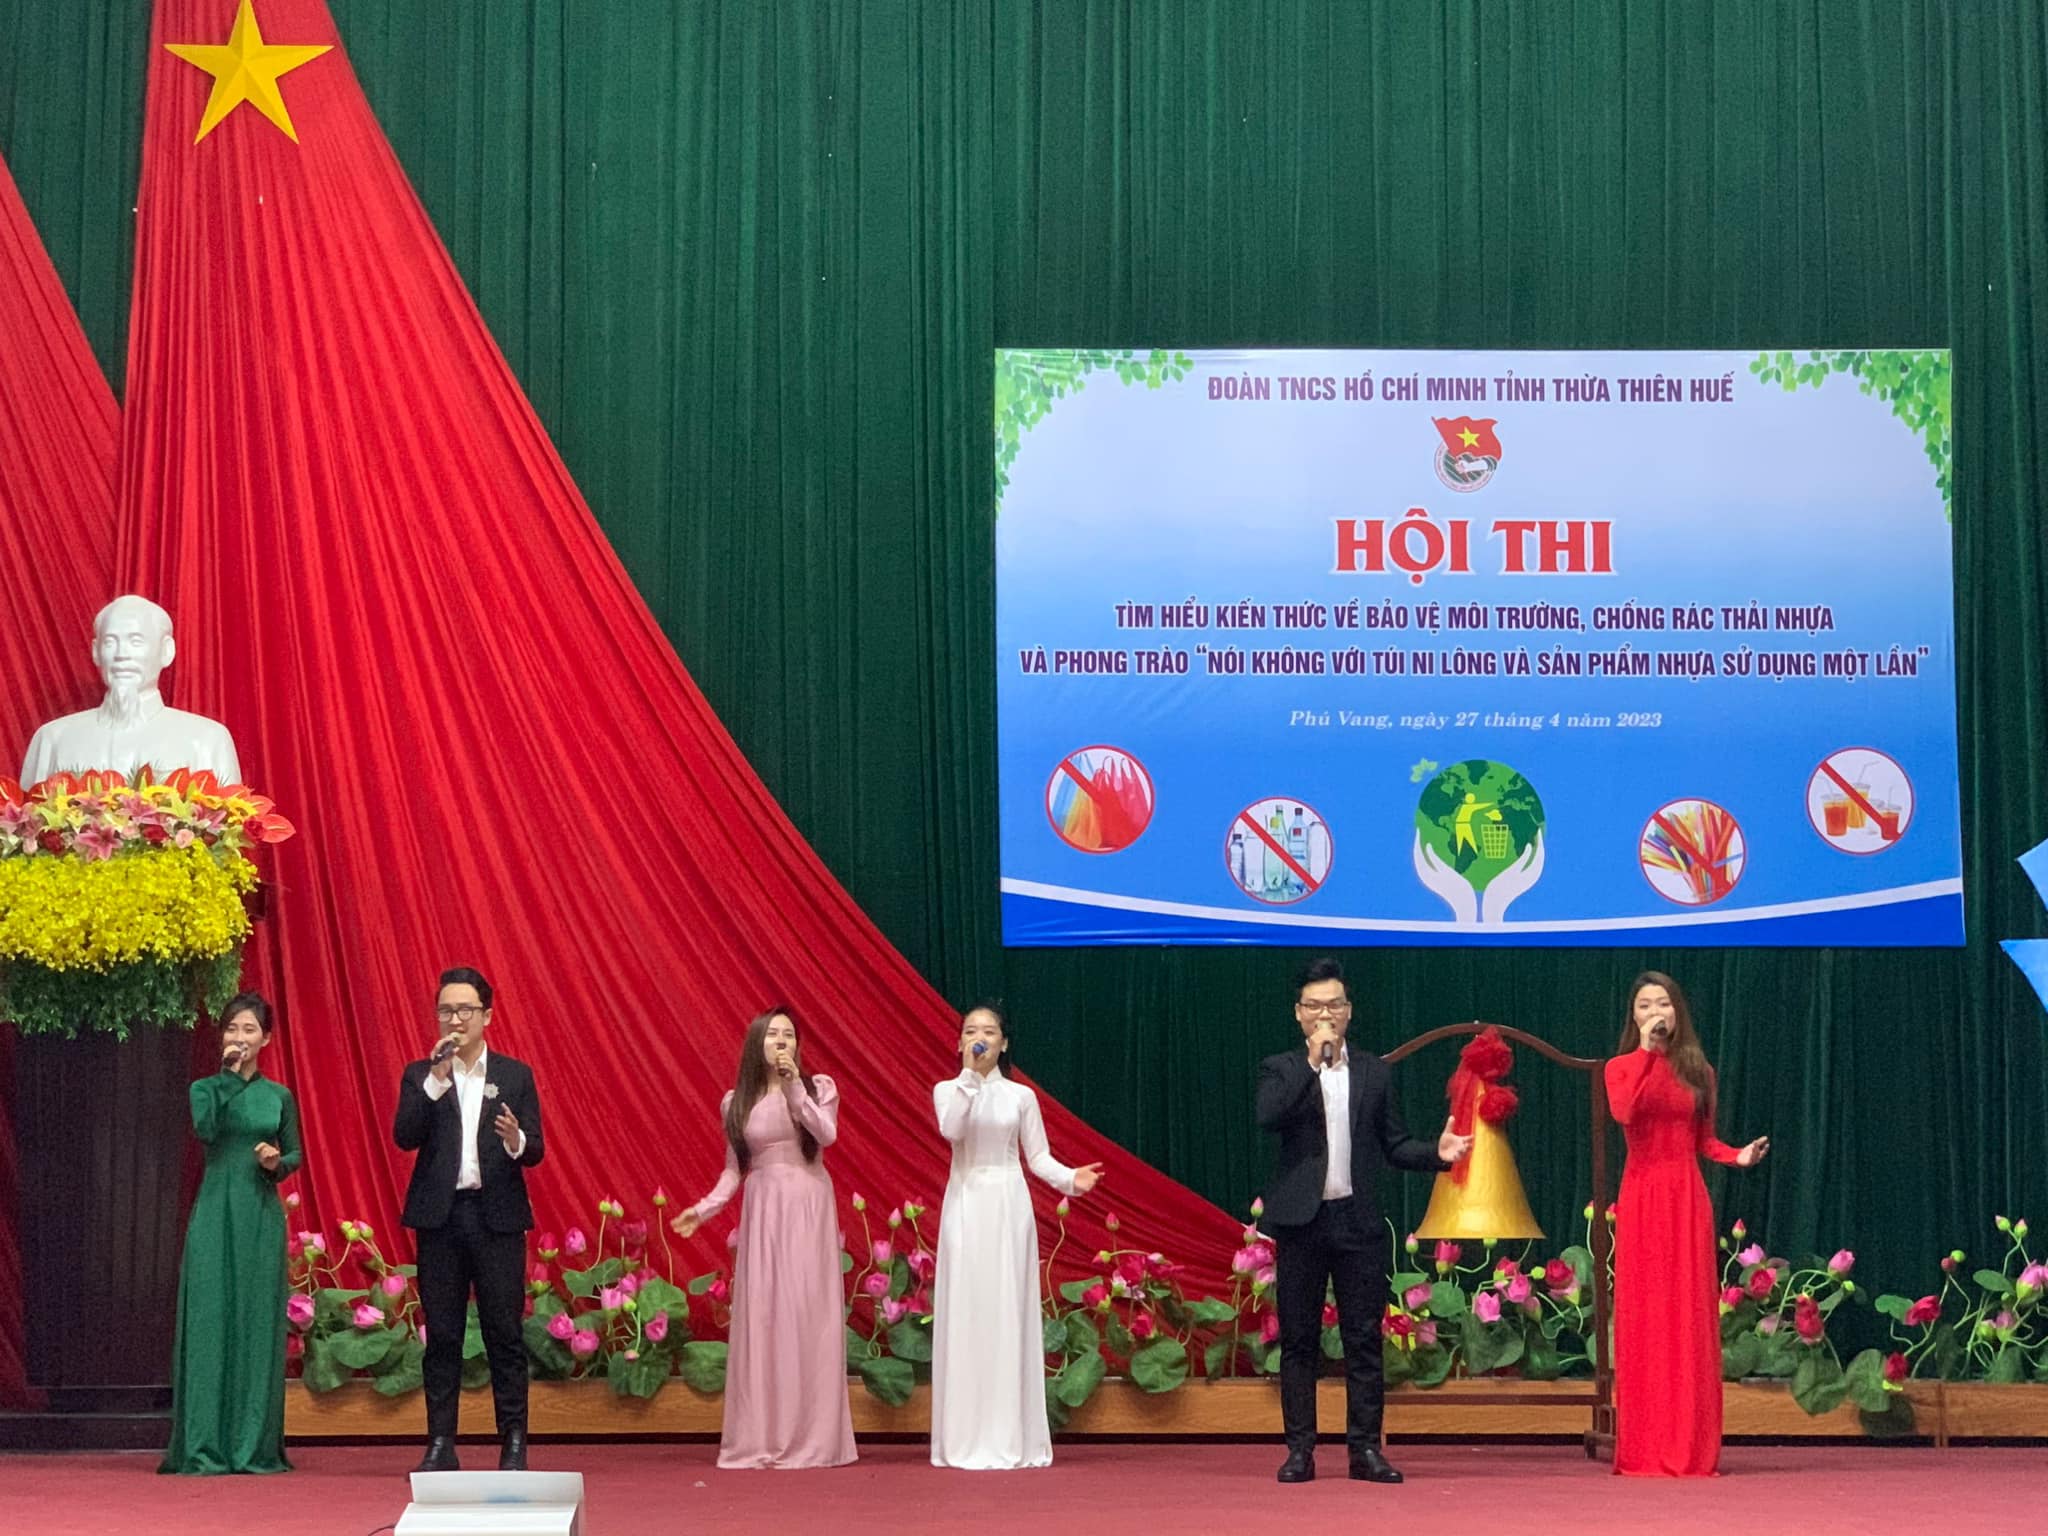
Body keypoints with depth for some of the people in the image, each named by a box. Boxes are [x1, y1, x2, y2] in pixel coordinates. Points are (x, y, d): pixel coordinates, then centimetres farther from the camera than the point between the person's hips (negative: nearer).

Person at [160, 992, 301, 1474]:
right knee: (210, 1320, -5)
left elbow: (296, 1154, 15)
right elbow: (205, 1129, -15)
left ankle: (256, 1444, 5)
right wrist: (229, 1074, -12)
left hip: (262, 1217, 2)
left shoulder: (280, 1096, 10)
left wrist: (278, 1161, -7)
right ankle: (205, 1445, -2)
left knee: (259, 1323, 1)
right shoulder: (205, 1088, 5)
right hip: (215, 1214, -2)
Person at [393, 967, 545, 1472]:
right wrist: (434, 1081, -15)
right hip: (440, 1216, 1)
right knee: (442, 1335, 3)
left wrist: (516, 1141, -20)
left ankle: (514, 1445, 3)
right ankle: (441, 1445, 7)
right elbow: (405, 1137, -6)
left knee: (505, 1333, -1)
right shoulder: (420, 1076, 9)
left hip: (498, 1216, -1)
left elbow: (535, 1151, 3)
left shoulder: (515, 1075, 8)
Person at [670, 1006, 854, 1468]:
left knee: (809, 1313, -4)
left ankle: (812, 1436, -1)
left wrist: (794, 1086, -16)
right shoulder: (737, 1102, 9)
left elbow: (827, 1134, -13)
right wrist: (705, 1208, -3)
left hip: (808, 1208, -1)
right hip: (762, 1209, 2)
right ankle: (761, 1439, 2)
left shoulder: (818, 1087, 4)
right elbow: (734, 1169, 10)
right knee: (761, 1317, -1)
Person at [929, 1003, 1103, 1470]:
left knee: (1007, 1313, -2)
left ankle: (1013, 1438, 0)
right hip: (964, 1205, 0)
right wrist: (969, 1074, -17)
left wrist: (1070, 1177, -14)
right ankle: (967, 1439, -1)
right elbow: (951, 1129, -15)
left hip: (1008, 1207, 0)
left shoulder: (1020, 1096, 6)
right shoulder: (948, 1090, 5)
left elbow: (1038, 1156, 4)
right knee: (965, 1313, -3)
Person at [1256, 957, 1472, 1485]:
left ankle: (1365, 1449, 5)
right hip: (1301, 1221, -1)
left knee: (1364, 1340, 1)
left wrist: (1437, 1153, -7)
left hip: (1358, 1222, 1)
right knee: (1298, 1340, 2)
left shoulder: (1374, 1072, 10)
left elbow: (1393, 1145, 11)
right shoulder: (1281, 1071, 5)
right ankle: (1300, 1450, 7)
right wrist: (1312, 1061, -18)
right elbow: (1268, 1118, -16)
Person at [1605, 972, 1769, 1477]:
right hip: (1642, 1199, -2)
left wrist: (1738, 1155, -7)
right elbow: (1624, 1111, -17)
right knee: (1643, 1318, -3)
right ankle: (1643, 1449, -1)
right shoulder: (1622, 1067, 4)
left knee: (1689, 1319, 0)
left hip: (1687, 1199, 2)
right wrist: (1647, 1050, -15)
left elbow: (1704, 1140, 12)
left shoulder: (1697, 1071, 11)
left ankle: (1691, 1448, 2)